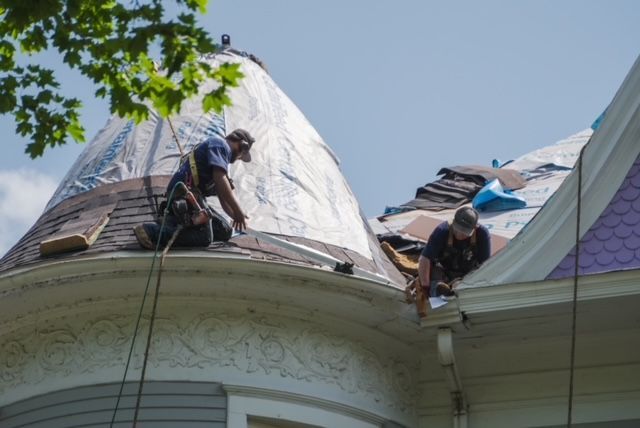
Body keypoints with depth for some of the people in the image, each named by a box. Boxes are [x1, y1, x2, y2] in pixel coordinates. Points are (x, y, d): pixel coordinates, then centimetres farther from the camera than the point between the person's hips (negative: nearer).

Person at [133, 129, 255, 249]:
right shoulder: (220, 144, -1)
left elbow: (223, 197, 33)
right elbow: (220, 179, -16)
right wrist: (238, 211, -17)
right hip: (185, 193, -11)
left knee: (225, 231, 6)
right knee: (204, 237, -22)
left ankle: (171, 223, 4)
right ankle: (151, 230, -24)